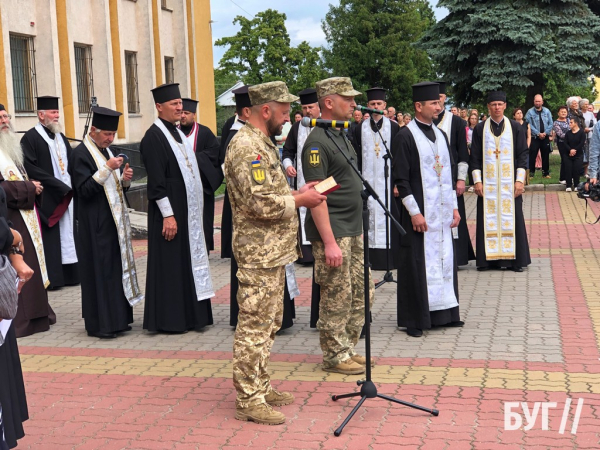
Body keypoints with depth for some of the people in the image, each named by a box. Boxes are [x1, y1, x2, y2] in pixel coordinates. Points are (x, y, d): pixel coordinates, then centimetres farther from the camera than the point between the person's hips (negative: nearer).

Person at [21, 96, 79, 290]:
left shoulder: (61, 137, 16)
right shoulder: (30, 138, -8)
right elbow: (30, 168, -17)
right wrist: (59, 185, -18)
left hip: (68, 195, 7)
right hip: (47, 198, -7)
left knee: (68, 236, 9)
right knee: (51, 238, -4)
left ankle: (70, 273, 15)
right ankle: (51, 277, 3)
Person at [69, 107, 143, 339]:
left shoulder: (108, 151, 14)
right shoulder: (81, 154, -11)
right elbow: (84, 189, -19)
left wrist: (125, 179, -2)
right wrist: (107, 169, -24)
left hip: (114, 220, 8)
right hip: (94, 224, -8)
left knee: (117, 266, 10)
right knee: (99, 269, -5)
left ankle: (116, 318, 18)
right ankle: (99, 323, 2)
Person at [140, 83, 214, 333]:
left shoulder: (178, 133, 14)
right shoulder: (153, 137, -13)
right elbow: (156, 181, -18)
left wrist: (192, 210, 14)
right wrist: (168, 214, -21)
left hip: (188, 209, 9)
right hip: (170, 211, -9)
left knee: (187, 260, 12)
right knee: (169, 263, -2)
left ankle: (187, 314, 20)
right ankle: (169, 319, 7)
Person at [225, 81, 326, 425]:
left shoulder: (262, 144, 16)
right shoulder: (248, 147, -19)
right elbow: (261, 204, -26)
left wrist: (297, 193, 9)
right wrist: (299, 200, -13)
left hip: (273, 252, 11)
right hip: (259, 253, -11)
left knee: (268, 324, 17)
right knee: (255, 328, -3)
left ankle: (261, 387, 28)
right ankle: (248, 400, 5)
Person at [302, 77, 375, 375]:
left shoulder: (341, 136, 15)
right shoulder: (317, 142, -16)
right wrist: (329, 242, -23)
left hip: (353, 231, 10)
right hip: (333, 232, -9)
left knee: (362, 292, 14)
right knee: (337, 298, 0)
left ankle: (348, 348, 27)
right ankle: (335, 356, 14)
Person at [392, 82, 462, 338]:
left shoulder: (440, 135, 12)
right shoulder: (406, 136, -9)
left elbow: (449, 172, 17)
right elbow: (401, 178, -13)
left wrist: (454, 207, 11)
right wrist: (414, 211, -17)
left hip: (442, 211, 7)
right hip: (419, 213, -7)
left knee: (444, 260, 10)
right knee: (418, 263, -2)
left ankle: (443, 313, 21)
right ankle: (414, 319, 7)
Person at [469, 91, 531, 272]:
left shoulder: (516, 128, 5)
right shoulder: (480, 129, 6)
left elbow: (523, 155, 3)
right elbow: (474, 157, 5)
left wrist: (520, 180, -5)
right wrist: (477, 180, -4)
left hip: (509, 182, 0)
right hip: (487, 182, 0)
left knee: (511, 218, 0)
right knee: (488, 219, 0)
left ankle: (514, 259, 6)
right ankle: (489, 258, 6)